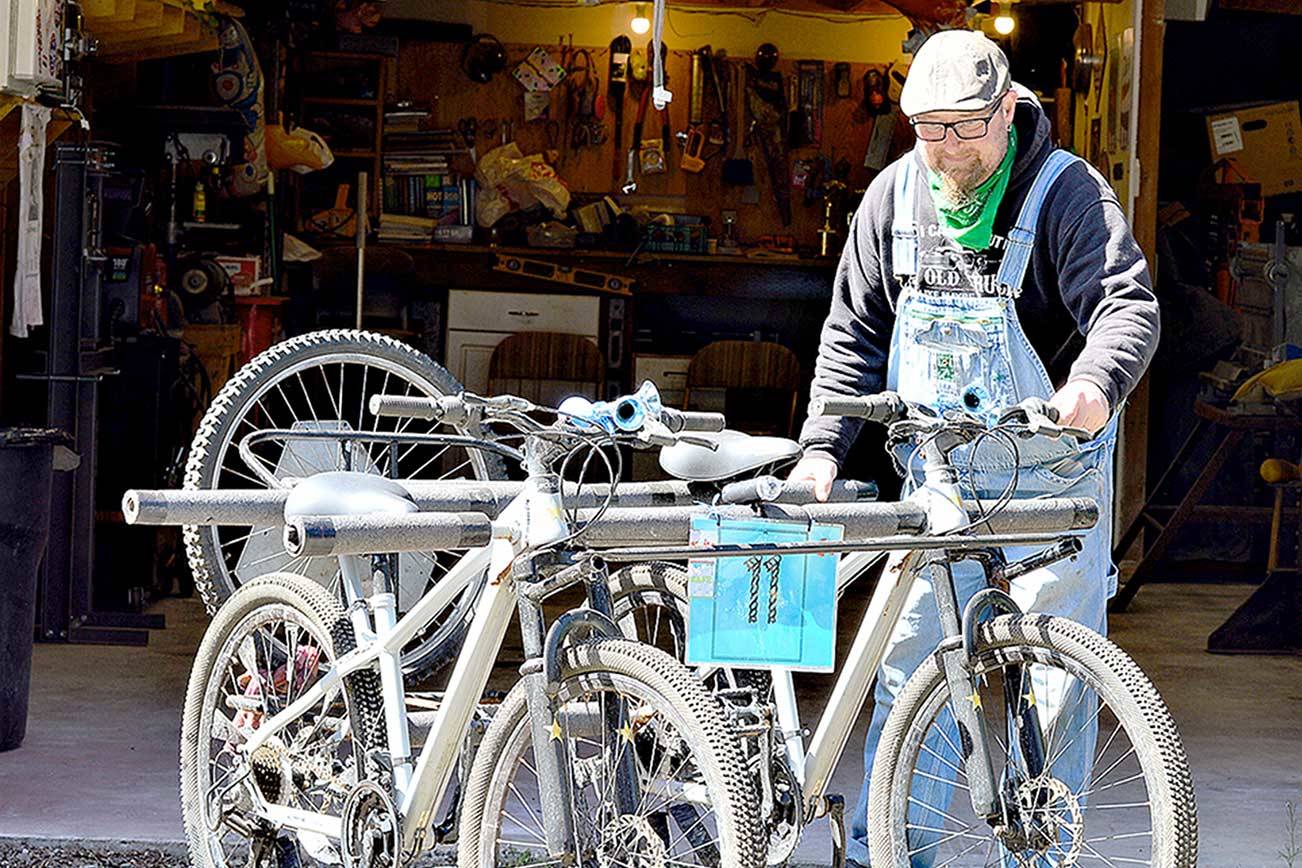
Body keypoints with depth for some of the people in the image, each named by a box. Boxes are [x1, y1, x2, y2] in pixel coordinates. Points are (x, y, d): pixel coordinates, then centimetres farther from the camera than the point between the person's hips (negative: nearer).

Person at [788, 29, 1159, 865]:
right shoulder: (895, 196, 1)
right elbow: (854, 333, 7)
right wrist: (823, 446, -4)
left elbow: (1129, 303, -26)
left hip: (1049, 471, -4)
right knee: (910, 657, 5)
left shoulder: (1068, 192, -13)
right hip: (938, 473, 4)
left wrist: (1095, 384, -47)